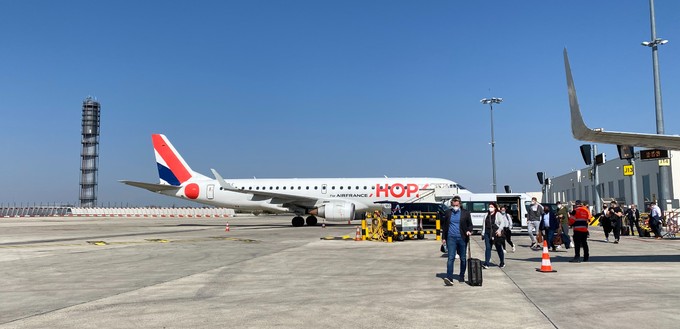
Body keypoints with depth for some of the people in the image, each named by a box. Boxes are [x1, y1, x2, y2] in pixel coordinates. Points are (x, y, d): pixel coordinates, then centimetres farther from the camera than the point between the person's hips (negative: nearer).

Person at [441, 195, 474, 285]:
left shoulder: (465, 213, 4)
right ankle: (449, 278, -17)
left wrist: (469, 231, -12)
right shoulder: (448, 213, 8)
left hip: (462, 238, 1)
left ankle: (461, 276, 24)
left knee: (463, 258, 9)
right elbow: (444, 226, 13)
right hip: (451, 238, 0)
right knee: (451, 258, -10)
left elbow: (470, 225, 9)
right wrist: (443, 238, 8)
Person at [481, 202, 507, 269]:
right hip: (487, 234, 4)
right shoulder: (487, 215, 14)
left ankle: (502, 263, 26)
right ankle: (486, 263, -11)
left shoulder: (498, 214, -1)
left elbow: (502, 222, -10)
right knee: (488, 248, -5)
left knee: (499, 248, 9)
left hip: (496, 234, -4)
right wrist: (483, 233, 17)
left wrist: (499, 229, -25)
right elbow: (484, 224, 20)